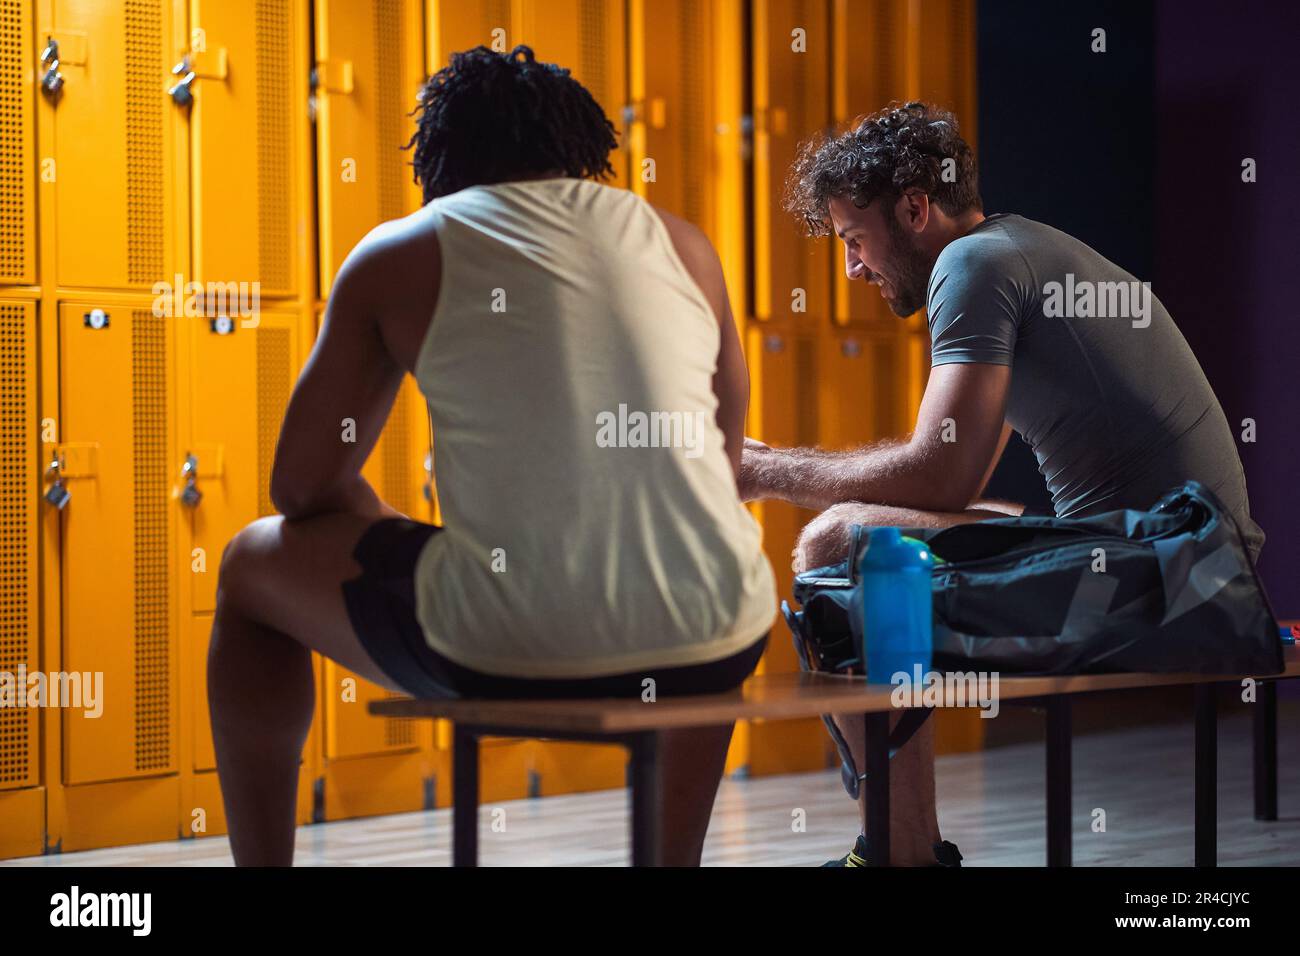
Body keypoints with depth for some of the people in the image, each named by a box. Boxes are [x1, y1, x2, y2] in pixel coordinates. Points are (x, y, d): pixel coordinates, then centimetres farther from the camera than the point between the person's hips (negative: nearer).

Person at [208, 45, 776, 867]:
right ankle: (675, 856, 42)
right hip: (707, 651, 3)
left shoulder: (400, 254, 8)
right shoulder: (681, 241, 16)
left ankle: (263, 859, 27)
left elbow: (305, 486, 11)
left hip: (506, 649, -3)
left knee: (254, 568, 25)